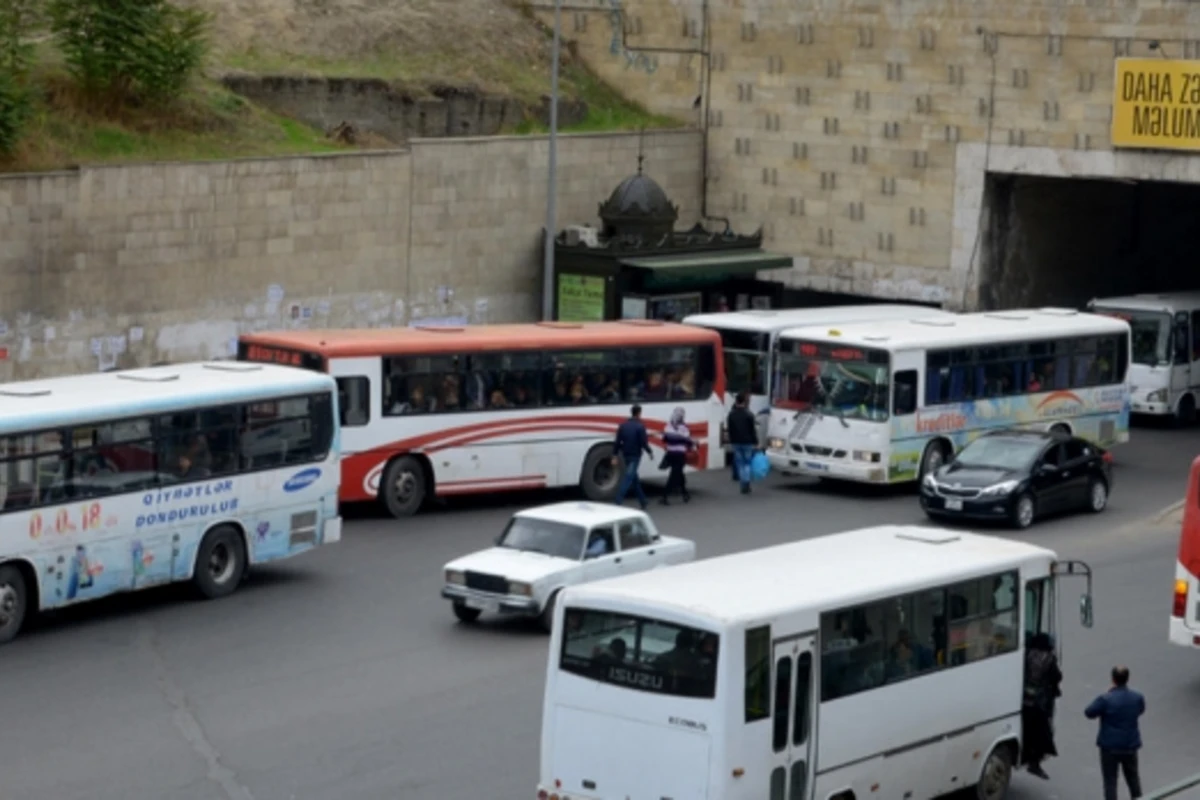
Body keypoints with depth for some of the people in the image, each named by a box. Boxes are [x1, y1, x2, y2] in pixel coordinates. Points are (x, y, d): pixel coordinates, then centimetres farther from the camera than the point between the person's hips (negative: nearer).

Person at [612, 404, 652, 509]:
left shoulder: (623, 425, 5)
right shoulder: (640, 427, -14)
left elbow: (617, 442, 3)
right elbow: (643, 442, -15)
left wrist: (615, 456, 6)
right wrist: (649, 452, 2)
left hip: (626, 455, 7)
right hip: (635, 455, -7)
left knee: (634, 478, 18)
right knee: (628, 478, -9)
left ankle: (643, 502, 28)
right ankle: (619, 501, -19)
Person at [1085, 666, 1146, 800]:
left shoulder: (1106, 699, -22)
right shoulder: (1137, 698, -8)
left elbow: (1089, 713, -8)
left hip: (1110, 746, -4)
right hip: (1130, 745, 4)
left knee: (1110, 780, 5)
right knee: (1133, 777, 23)